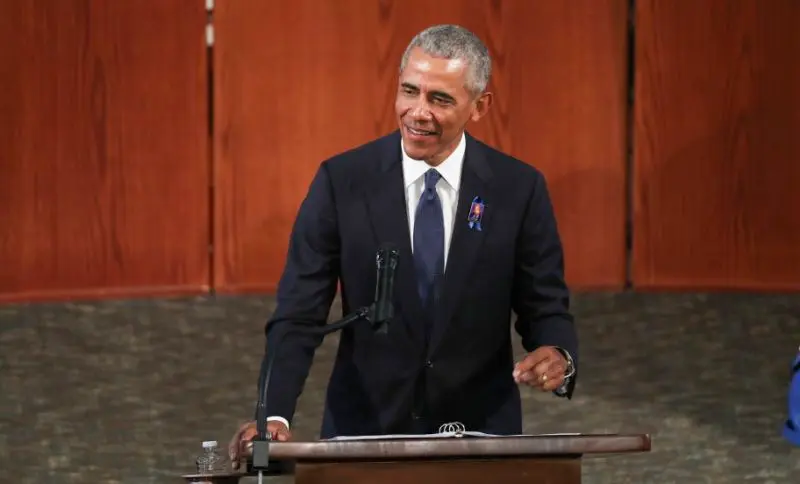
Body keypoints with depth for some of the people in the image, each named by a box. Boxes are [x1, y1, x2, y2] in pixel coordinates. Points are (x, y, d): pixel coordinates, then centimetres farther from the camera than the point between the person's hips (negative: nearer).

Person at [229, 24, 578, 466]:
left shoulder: (518, 188, -4)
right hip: (364, 429, 0)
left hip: (480, 433, 1)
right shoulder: (341, 181, -6)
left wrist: (558, 357, -22)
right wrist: (274, 415, -23)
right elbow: (298, 313, -8)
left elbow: (546, 309, 2)